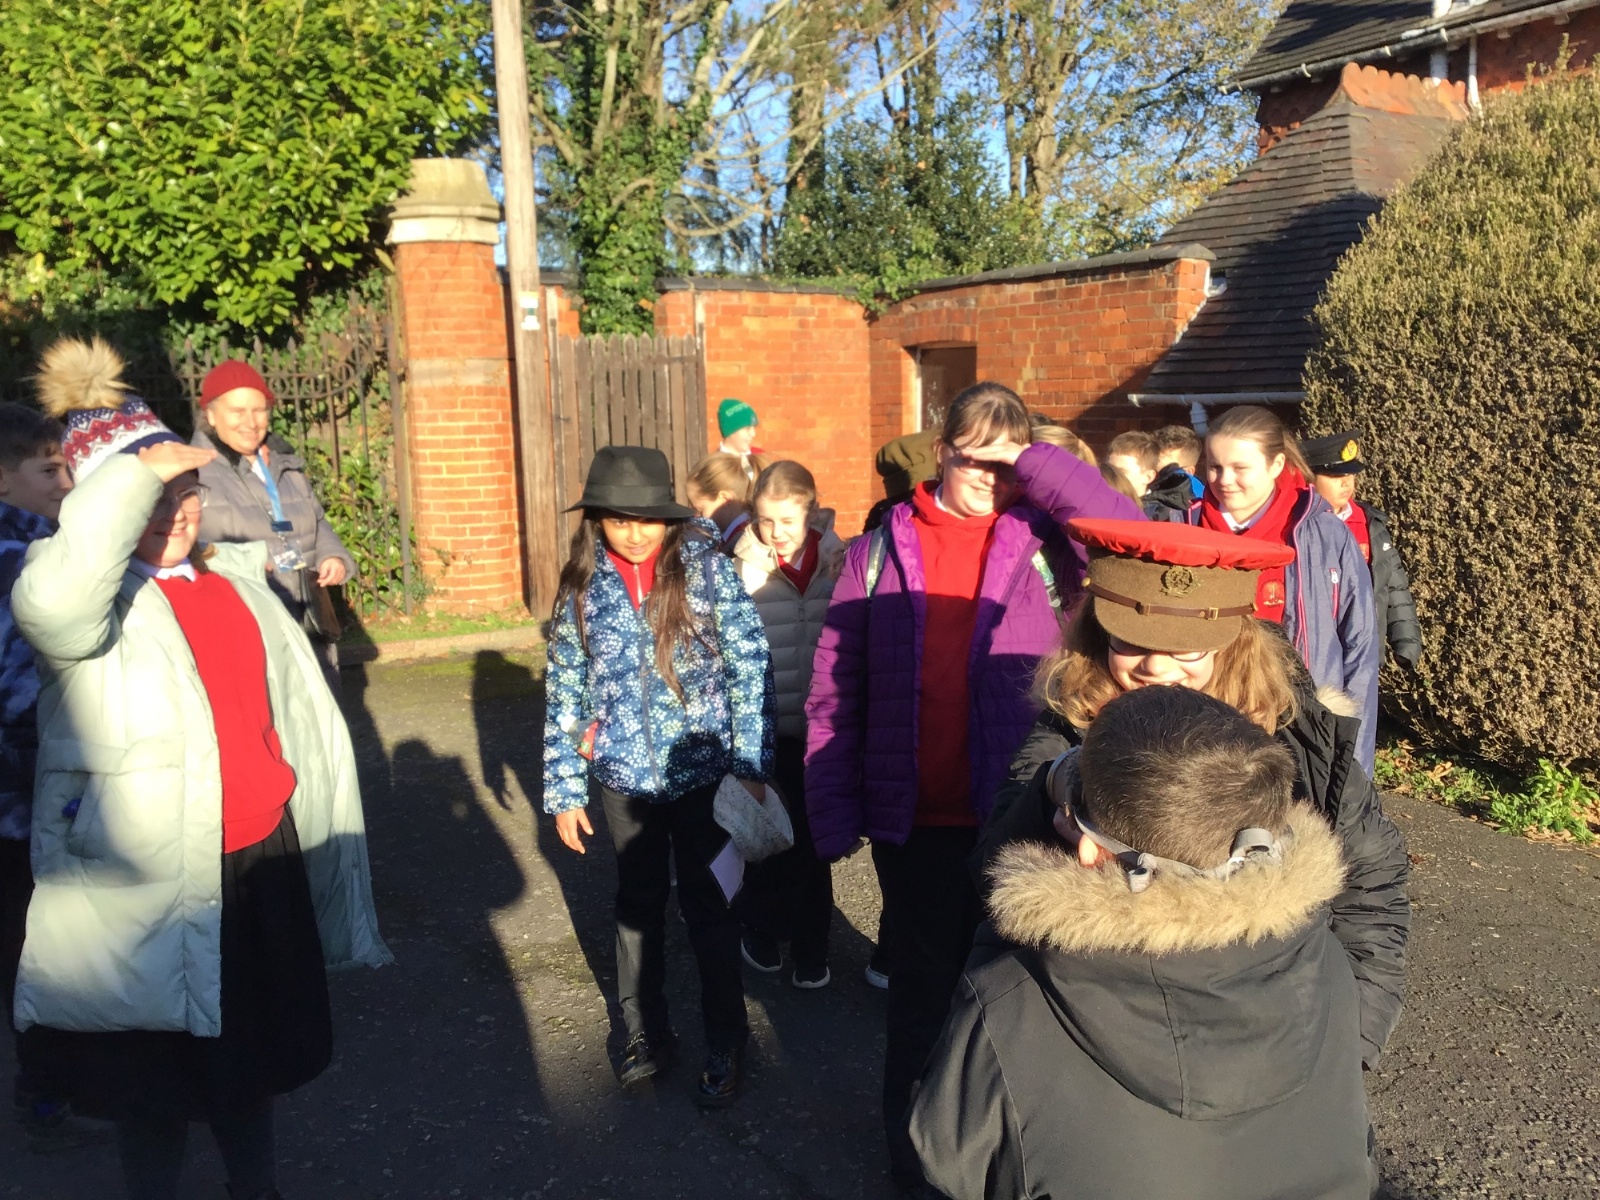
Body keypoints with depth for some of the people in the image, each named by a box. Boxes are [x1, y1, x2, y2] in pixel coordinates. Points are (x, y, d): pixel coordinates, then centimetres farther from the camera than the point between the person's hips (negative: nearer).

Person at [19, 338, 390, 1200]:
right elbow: (49, 603, -38)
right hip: (149, 896, -5)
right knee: (158, 1095, 13)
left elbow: (300, 713, 12)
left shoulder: (237, 580, 7)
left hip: (266, 869, 6)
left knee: (254, 1066, 24)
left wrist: (322, 835, 14)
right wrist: (134, 476, -30)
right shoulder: (93, 597, -11)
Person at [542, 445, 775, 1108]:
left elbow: (750, 667, -9)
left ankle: (725, 1045, 26)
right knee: (638, 905, 18)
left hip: (703, 771, -3)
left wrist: (752, 764, -12)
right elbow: (564, 689, 3)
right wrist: (563, 788, 3)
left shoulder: (706, 567, -10)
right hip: (624, 777, 3)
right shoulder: (582, 582, -2)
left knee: (709, 907, 9)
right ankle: (647, 1033, 36)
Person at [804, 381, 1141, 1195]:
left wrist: (1033, 461, -16)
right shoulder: (883, 550, 0)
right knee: (925, 991, 16)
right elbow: (834, 691, 0)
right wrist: (833, 810, -4)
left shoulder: (1042, 543, -1)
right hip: (913, 820, 0)